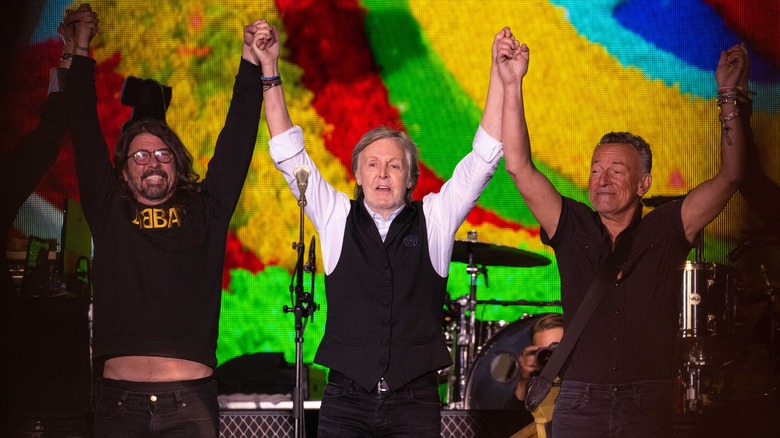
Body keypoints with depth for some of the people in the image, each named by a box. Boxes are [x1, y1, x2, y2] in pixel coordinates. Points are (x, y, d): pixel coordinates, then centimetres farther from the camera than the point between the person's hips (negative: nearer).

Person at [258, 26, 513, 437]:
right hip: (345, 402, 0)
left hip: (415, 403, 0)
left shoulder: (434, 218, 8)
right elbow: (288, 154, 5)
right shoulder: (336, 217, 9)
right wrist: (270, 75, -1)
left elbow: (483, 157, 4)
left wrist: (500, 76, -4)